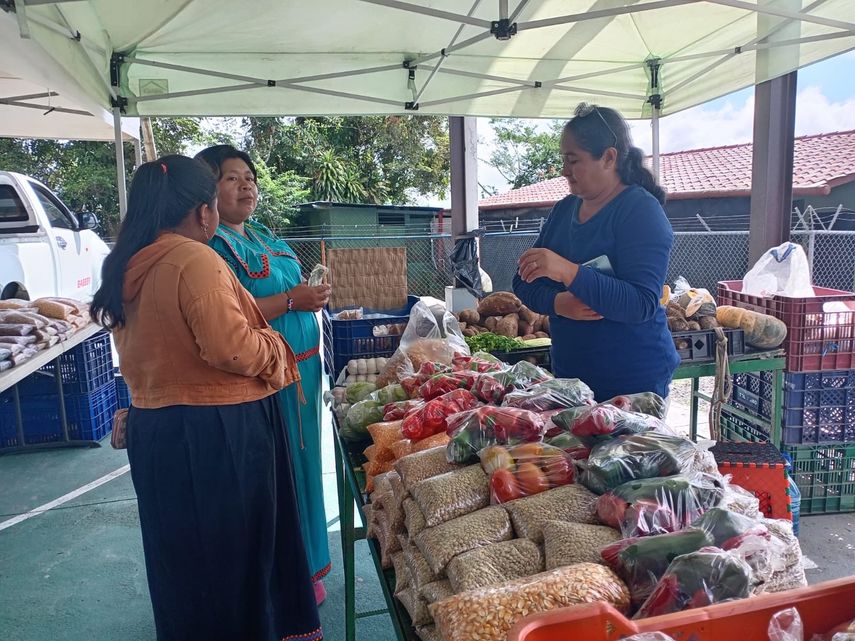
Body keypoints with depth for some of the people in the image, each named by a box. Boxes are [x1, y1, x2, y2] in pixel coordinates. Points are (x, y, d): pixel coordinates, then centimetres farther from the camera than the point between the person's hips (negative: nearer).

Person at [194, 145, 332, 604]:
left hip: (299, 369, 9)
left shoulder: (264, 237, 16)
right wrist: (291, 300, -23)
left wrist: (313, 296, 9)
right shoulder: (210, 244, -13)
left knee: (301, 467, 18)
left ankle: (304, 569, 35)